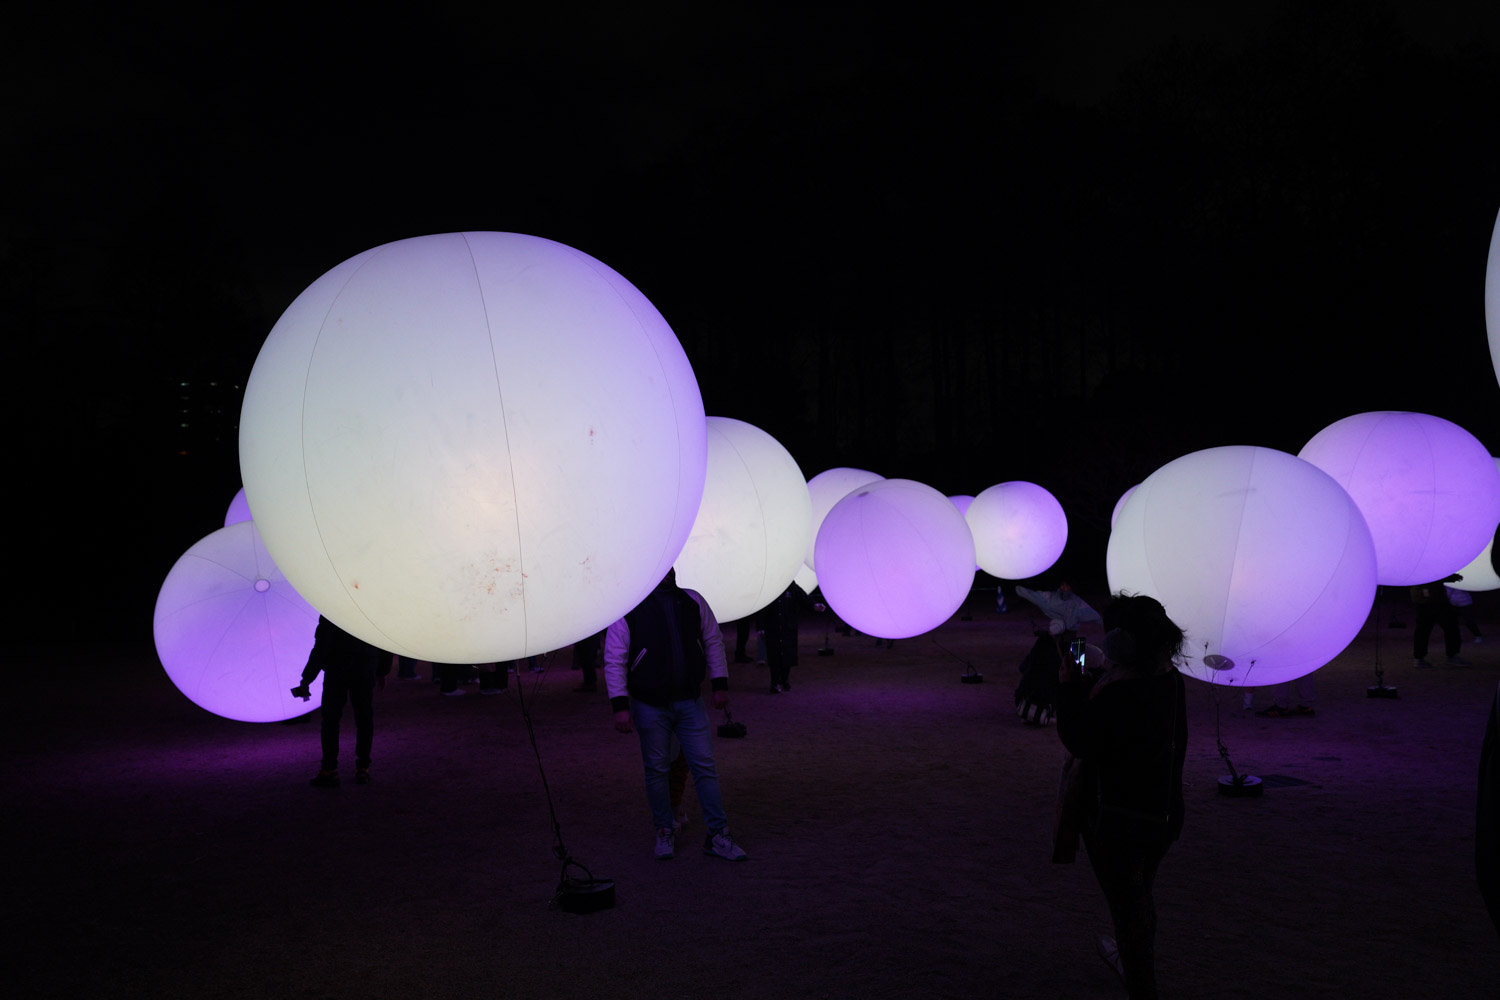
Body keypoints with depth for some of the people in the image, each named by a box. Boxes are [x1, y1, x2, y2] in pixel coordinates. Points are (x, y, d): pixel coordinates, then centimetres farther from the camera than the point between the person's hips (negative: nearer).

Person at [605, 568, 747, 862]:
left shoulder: (693, 602, 5)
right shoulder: (628, 609, -7)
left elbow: (713, 642, 13)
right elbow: (614, 661, -7)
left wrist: (720, 684, 7)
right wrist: (620, 705, -13)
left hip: (690, 701, 3)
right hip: (650, 706, -3)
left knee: (705, 766, 2)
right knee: (657, 770, 7)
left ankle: (716, 835, 11)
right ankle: (664, 832, 24)